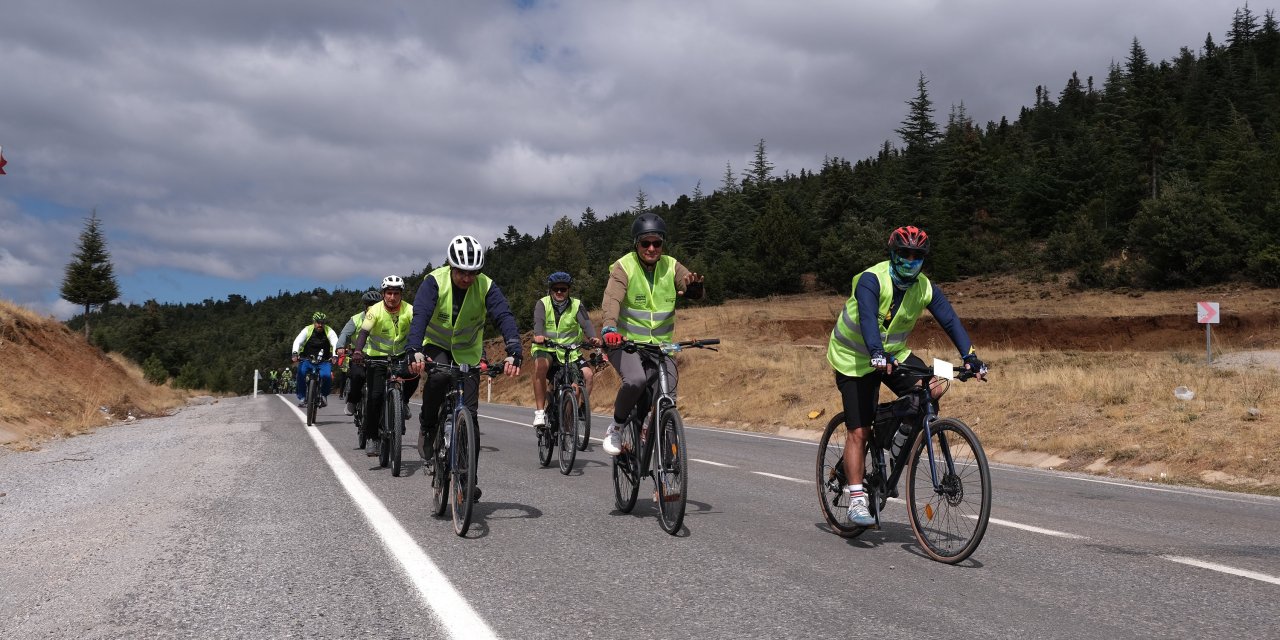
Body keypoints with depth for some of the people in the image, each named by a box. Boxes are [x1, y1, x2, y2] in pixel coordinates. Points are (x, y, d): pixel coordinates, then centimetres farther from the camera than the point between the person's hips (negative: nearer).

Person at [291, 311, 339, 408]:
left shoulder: (329, 331, -8)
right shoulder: (307, 330, -7)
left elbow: (335, 343, -21)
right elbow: (297, 341, -17)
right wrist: (295, 354, -36)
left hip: (323, 361, 0)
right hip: (307, 359, 1)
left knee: (326, 376, -27)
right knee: (301, 372, -28)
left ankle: (324, 395, 2)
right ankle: (302, 397, -12)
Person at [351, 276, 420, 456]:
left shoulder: (409, 310, -15)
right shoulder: (375, 310, -19)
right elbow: (363, 332, -30)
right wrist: (358, 351, -49)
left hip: (400, 355, 2)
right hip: (377, 356, -2)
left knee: (414, 373, -27)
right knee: (376, 395, -14)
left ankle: (403, 401, 4)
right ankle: (370, 437, 0)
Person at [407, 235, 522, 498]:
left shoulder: (486, 286, -18)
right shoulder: (434, 281, -22)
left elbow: (504, 317, -29)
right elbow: (420, 316, -34)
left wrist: (513, 353, -46)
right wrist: (415, 351, -51)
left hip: (468, 351, 2)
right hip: (436, 345, -1)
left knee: (469, 414, -5)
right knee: (438, 376, -36)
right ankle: (427, 429, -10)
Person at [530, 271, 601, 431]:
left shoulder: (577, 305, 1)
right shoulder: (542, 304, -1)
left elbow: (586, 323, -15)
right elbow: (538, 321, -21)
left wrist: (593, 338, -37)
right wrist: (538, 335, -44)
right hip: (546, 350, -2)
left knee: (588, 373, -23)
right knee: (540, 364, -35)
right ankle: (539, 412, -28)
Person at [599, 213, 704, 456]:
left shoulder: (671, 266, 1)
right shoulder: (623, 267, -9)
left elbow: (695, 293, -10)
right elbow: (612, 299, -25)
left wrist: (695, 285, -35)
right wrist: (609, 328, -44)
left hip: (660, 346, 4)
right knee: (636, 379, -32)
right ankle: (615, 427, -6)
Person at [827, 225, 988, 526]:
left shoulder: (925, 288, -7)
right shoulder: (871, 280, -23)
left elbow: (950, 320, -11)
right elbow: (867, 318, -37)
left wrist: (970, 356, -25)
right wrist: (877, 354, -53)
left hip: (894, 355, 5)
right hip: (855, 359, -5)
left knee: (933, 390, -21)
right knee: (858, 432, -8)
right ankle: (856, 501, -3)